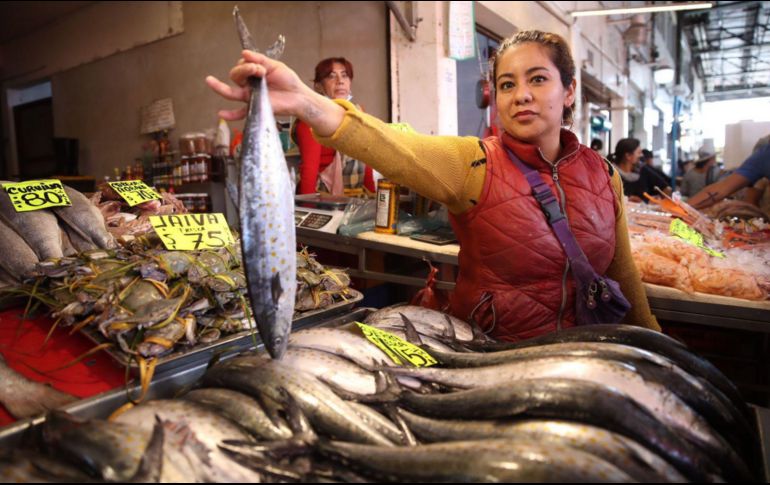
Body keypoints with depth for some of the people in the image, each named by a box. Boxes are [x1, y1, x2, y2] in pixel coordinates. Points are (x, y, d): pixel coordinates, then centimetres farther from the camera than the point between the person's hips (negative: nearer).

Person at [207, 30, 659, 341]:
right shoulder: (473, 163, -13)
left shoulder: (603, 175, 0)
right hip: (483, 354, -3)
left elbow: (624, 274, 10)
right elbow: (397, 147, -33)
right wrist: (306, 102, -49)